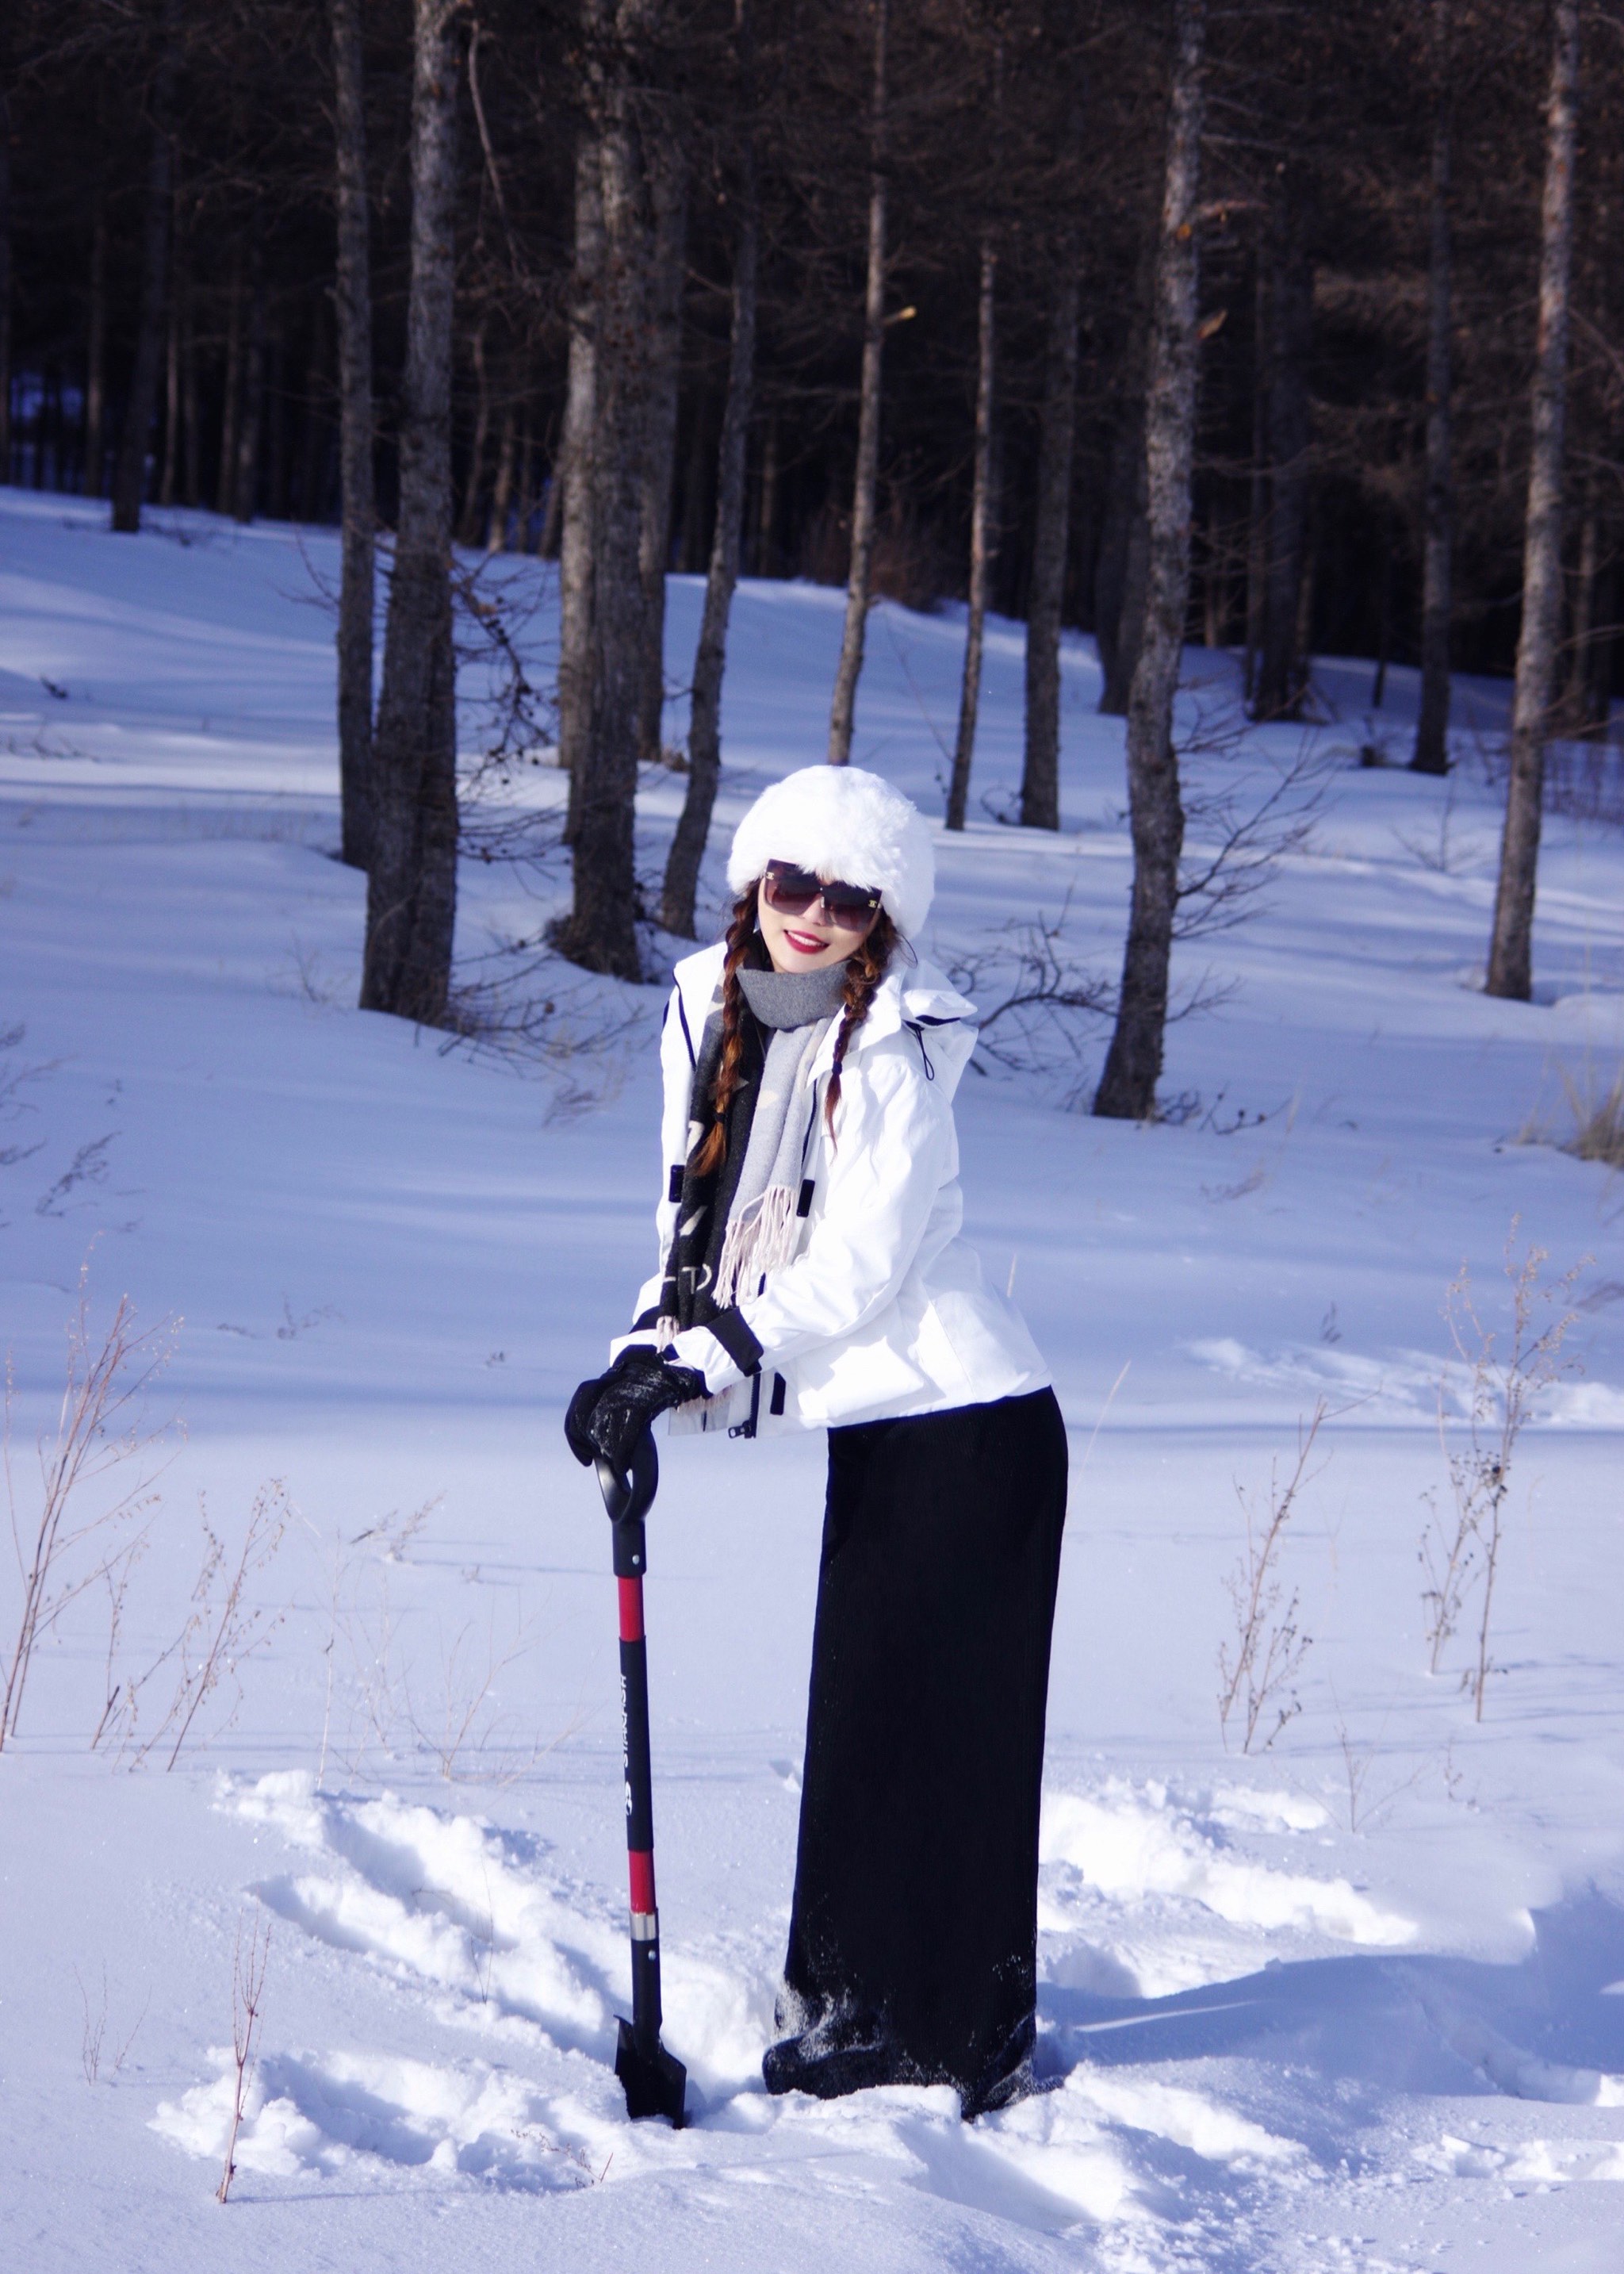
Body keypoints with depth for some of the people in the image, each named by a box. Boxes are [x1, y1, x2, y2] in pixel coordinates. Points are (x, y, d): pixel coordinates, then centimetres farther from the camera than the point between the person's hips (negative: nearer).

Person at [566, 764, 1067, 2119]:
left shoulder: (897, 1050, -16)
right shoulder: (714, 1017, 5)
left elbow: (862, 1262, -19)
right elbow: (702, 1231, 11)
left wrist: (705, 1357, -21)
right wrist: (652, 1357, -3)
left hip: (971, 1427, -8)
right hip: (873, 1424, 8)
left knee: (943, 1728, -5)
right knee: (860, 1714, 14)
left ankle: (973, 2036, 3)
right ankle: (854, 2006, 26)